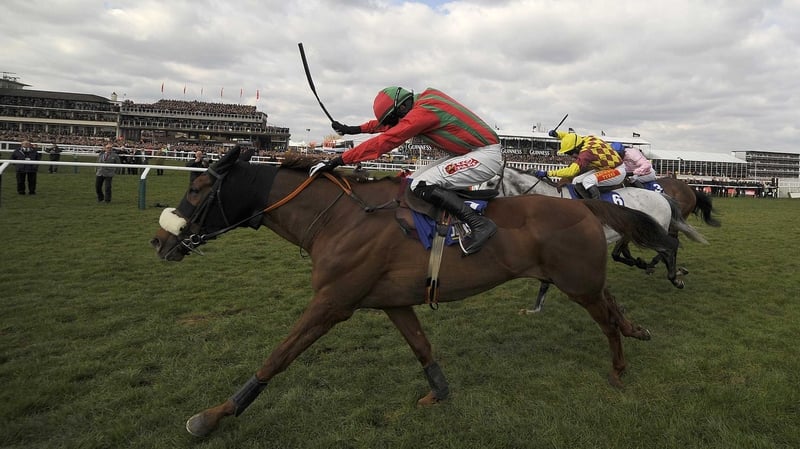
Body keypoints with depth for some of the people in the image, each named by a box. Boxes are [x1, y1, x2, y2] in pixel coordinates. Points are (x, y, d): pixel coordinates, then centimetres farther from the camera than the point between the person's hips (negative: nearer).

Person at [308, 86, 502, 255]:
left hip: (486, 155, -10)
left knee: (422, 186, -20)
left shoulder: (422, 112, -21)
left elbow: (383, 142, -21)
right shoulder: (424, 99, 8)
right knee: (415, 181, 11)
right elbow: (388, 121, 22)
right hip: (469, 153, 10)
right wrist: (355, 129, 22)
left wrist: (337, 161, -18)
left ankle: (480, 224, -20)